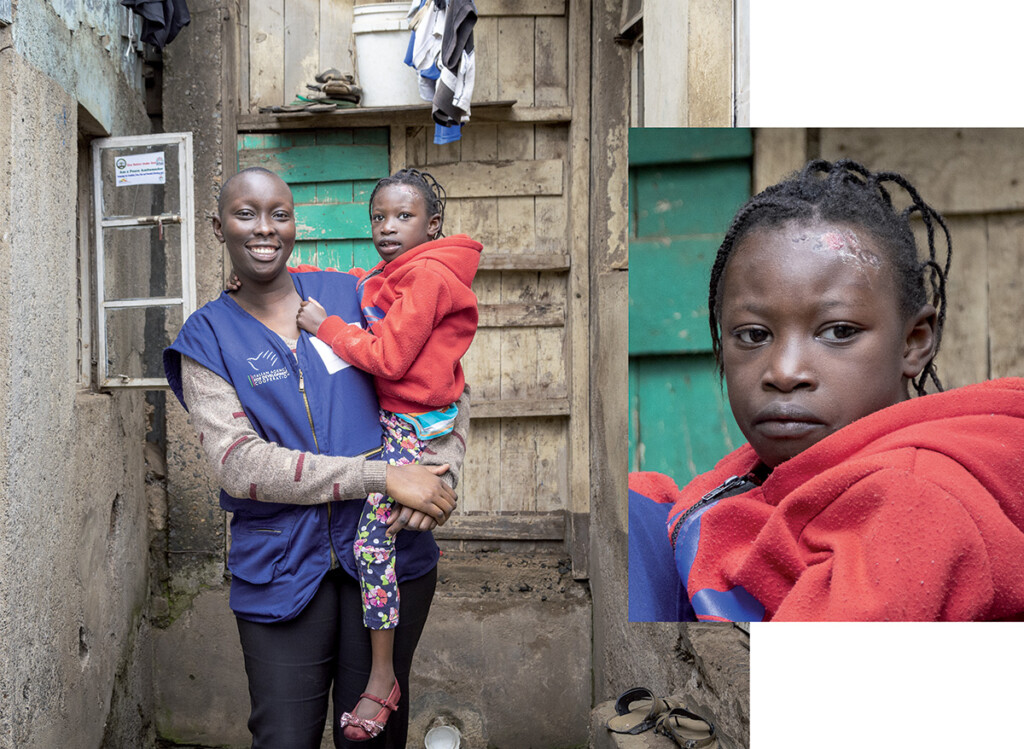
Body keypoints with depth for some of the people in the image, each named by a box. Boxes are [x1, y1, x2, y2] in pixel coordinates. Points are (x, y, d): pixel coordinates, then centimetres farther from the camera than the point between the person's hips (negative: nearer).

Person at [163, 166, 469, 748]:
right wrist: (383, 476, -19)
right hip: (282, 564, -1)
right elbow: (239, 464, -12)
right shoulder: (208, 336, 1)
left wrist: (442, 471, -12)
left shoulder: (351, 295, 6)